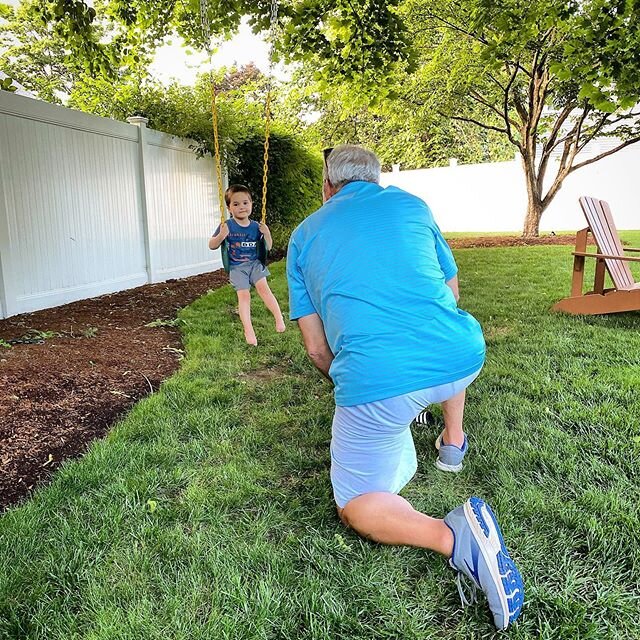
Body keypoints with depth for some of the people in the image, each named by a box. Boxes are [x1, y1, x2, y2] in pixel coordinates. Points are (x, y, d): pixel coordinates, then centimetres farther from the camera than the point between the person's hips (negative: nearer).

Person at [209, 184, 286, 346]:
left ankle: (279, 318, -17)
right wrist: (221, 236, -21)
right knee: (243, 294, -15)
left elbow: (268, 247, 12)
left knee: (263, 287, -20)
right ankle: (248, 330, -13)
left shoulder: (256, 226, 4)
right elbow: (212, 245, -1)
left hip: (254, 263, 2)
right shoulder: (227, 226, -4)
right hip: (236, 267, -2)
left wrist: (267, 234, -7)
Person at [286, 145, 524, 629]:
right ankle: (454, 441, 40)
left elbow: (316, 347, 13)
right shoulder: (411, 204, 19)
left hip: (374, 380, -3)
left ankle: (452, 537, -13)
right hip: (464, 359, 4)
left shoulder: (304, 235, 16)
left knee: (356, 507, 13)